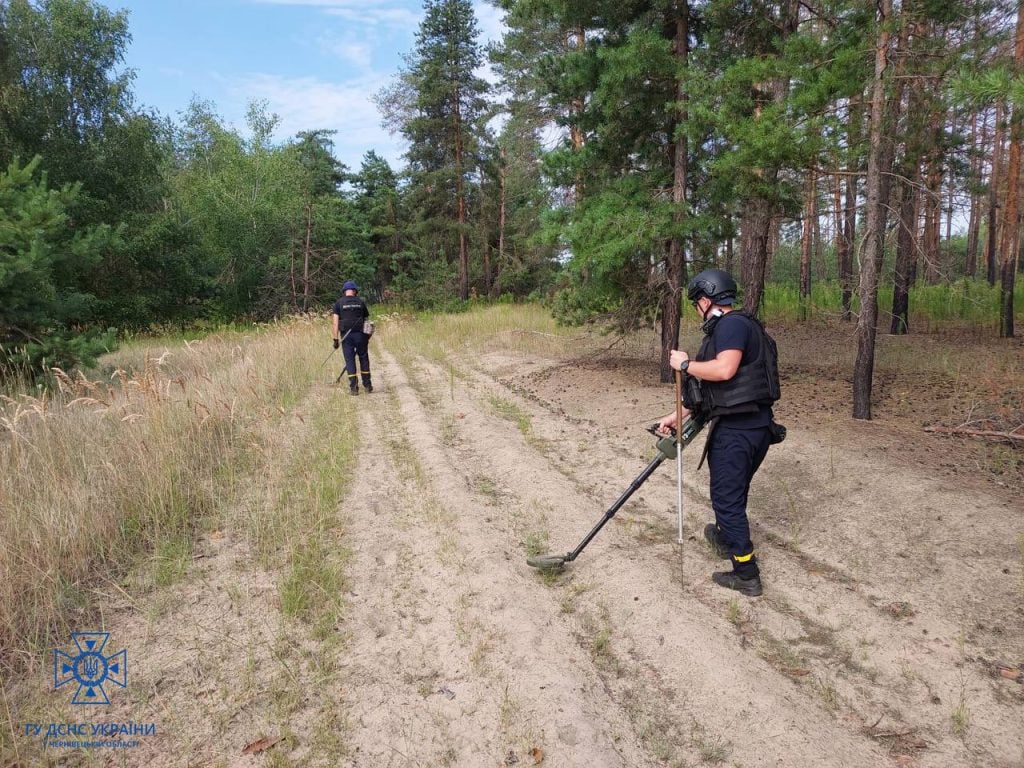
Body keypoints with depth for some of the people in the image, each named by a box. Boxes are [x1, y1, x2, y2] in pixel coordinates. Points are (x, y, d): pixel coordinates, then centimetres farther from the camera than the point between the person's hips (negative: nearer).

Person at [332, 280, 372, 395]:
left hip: (346, 335, -1)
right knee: (364, 358, 13)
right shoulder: (361, 302, 7)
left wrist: (336, 339, -3)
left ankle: (353, 388, 1)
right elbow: (366, 320, 8)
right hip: (360, 334, 1)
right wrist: (367, 337, 16)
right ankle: (367, 385, 18)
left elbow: (335, 322, -4)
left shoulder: (339, 303, 3)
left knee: (350, 360, 3)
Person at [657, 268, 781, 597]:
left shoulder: (731, 324, -13)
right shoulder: (731, 327, 19)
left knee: (727, 498, 1)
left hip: (736, 430, -10)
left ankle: (747, 576, 11)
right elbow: (710, 386, 23)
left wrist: (685, 364, -14)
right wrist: (677, 416, 25)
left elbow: (724, 370, -29)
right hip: (757, 426, 10)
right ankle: (726, 539, 50)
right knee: (734, 492, 28)